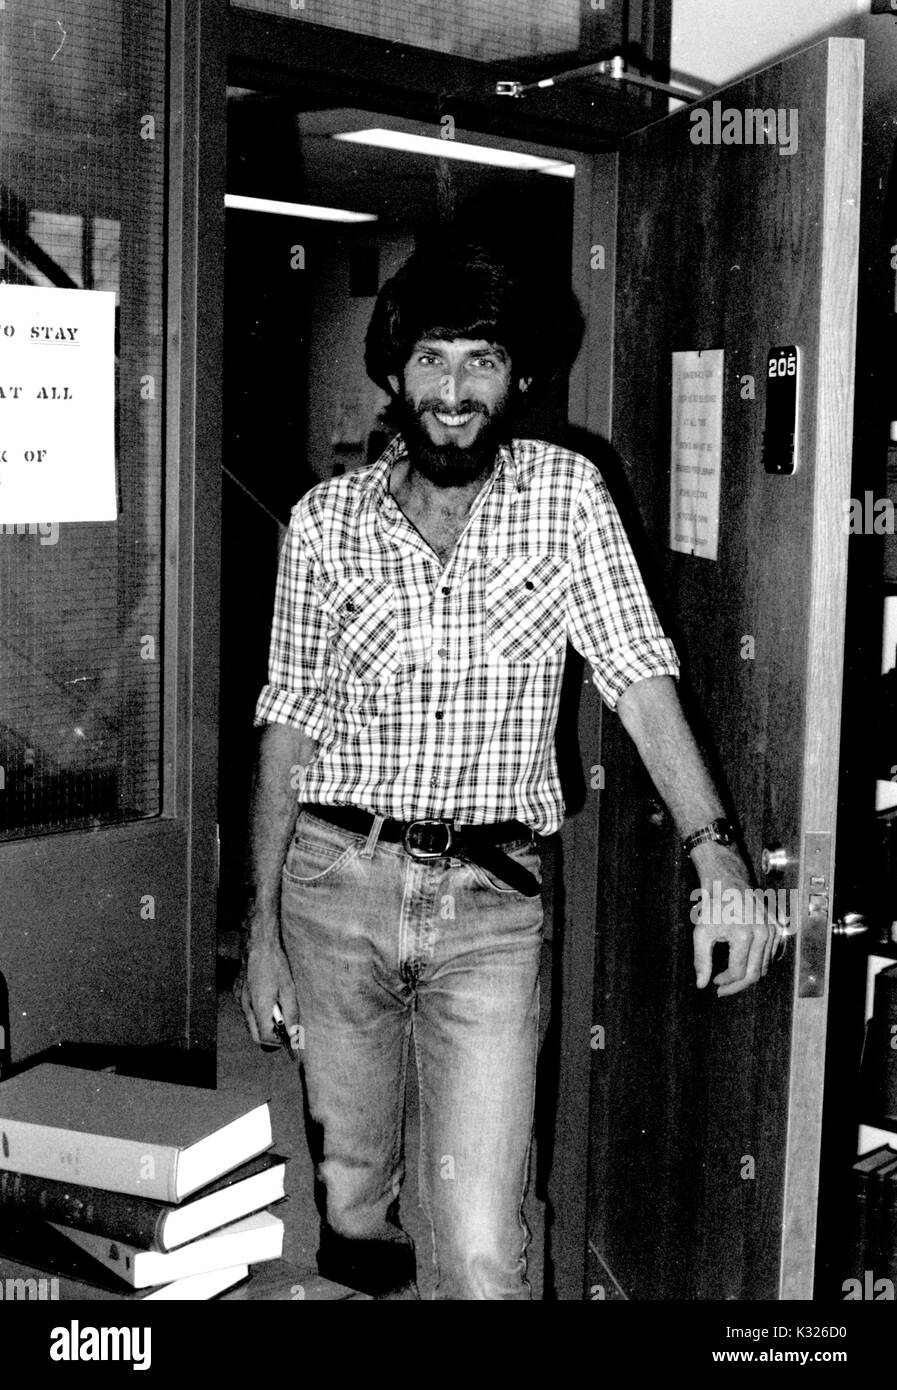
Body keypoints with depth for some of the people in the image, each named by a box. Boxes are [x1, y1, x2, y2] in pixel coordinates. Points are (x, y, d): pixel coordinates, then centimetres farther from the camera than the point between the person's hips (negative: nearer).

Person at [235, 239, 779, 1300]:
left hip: (490, 898, -2)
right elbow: (286, 728, 6)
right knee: (349, 1196, 15)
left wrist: (713, 850, -18)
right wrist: (262, 925, 3)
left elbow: (639, 678, -5)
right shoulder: (325, 520, 4)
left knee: (483, 1253, -8)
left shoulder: (566, 494, 2)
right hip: (336, 882, 2)